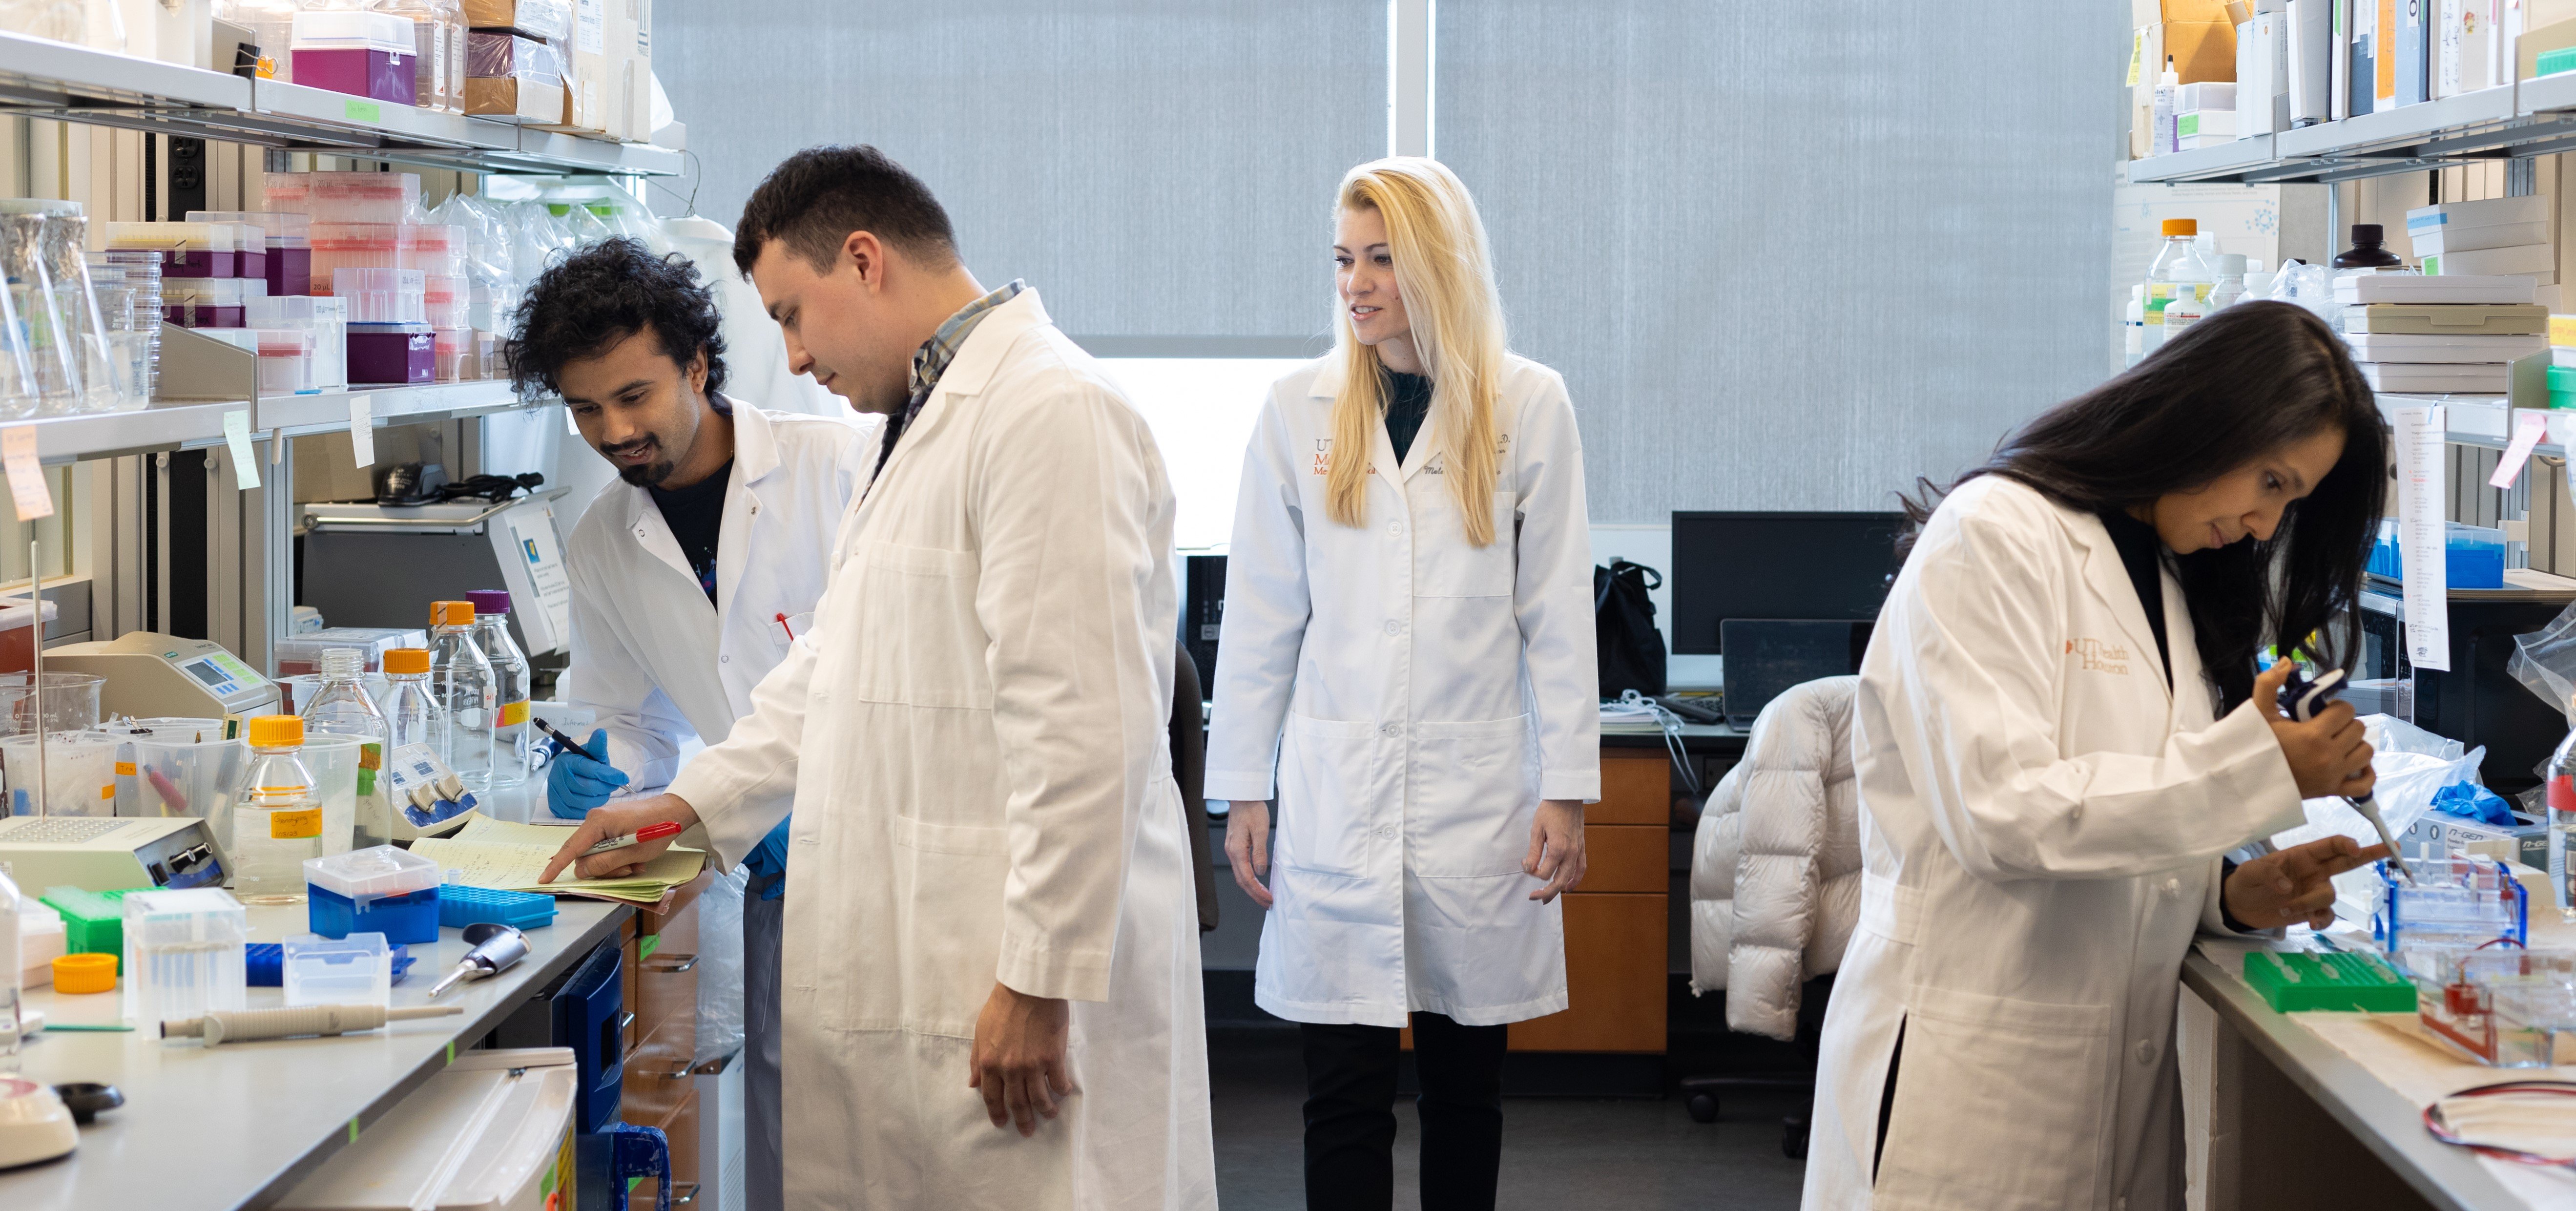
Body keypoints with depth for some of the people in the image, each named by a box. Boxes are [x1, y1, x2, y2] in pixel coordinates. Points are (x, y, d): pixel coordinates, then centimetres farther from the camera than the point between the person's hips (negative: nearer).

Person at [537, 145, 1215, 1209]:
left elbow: (1082, 730, -21)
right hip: (907, 969, 10)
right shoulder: (928, 421, 20)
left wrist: (1041, 980, -22)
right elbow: (836, 664, 30)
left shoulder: (1048, 412, -15)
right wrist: (697, 803, 25)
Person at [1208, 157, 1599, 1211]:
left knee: (1466, 1083, 10)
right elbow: (1261, 614, 6)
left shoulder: (1528, 406, 2)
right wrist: (1242, 789, 3)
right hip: (1337, 798, 0)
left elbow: (1557, 612, 2)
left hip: (1478, 797, 0)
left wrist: (1567, 788, -2)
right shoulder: (1301, 410, 5)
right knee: (1344, 1093, -2)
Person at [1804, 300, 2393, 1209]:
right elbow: (2001, 812, -20)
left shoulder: (2171, 580, 17)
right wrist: (2255, 770, -18)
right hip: (1973, 1065, -8)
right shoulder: (1997, 535, -9)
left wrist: (2230, 894, -1)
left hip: (2121, 1078, 8)